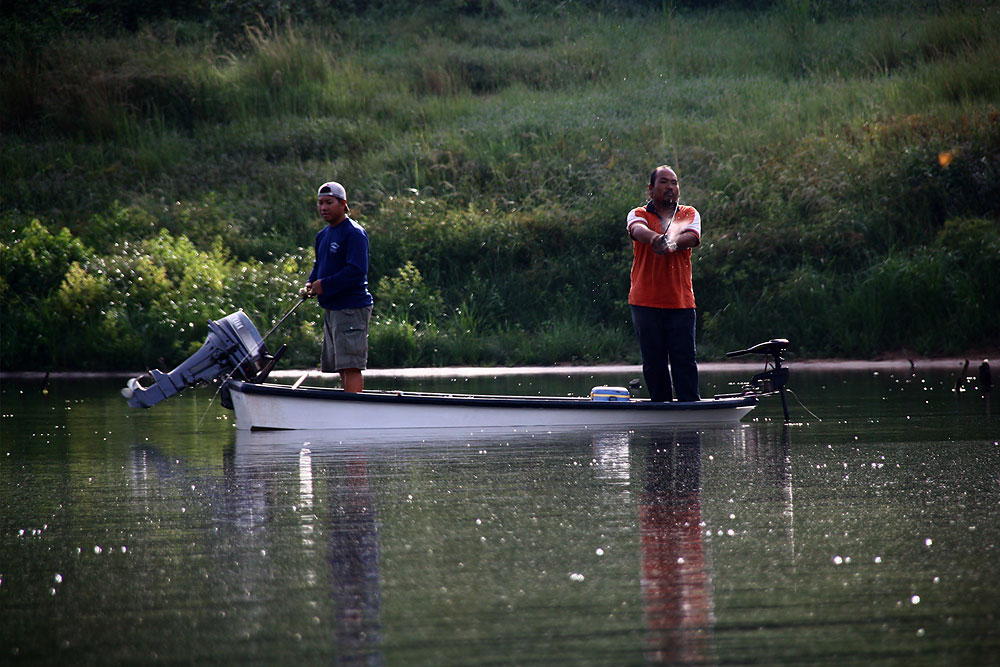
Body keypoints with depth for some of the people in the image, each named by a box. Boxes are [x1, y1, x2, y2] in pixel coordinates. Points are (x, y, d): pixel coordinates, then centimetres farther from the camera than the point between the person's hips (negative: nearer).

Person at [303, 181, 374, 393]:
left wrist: (325, 285, -17)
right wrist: (310, 284, 5)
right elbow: (319, 266, 27)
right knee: (342, 367, 13)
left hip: (351, 309, -10)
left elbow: (356, 272, -21)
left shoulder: (354, 233, -12)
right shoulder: (323, 235, 17)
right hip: (332, 310, 10)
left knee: (350, 366, -14)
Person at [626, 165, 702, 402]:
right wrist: (655, 238, -43)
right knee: (653, 362, 2)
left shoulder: (689, 214, 12)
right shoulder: (638, 214, 7)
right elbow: (638, 230, -18)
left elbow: (692, 237, -9)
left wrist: (672, 243, -33)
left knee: (684, 359, -7)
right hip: (646, 302, 0)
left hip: (681, 301, 0)